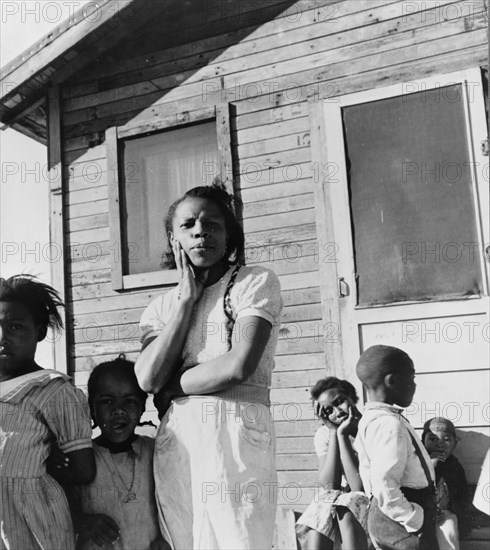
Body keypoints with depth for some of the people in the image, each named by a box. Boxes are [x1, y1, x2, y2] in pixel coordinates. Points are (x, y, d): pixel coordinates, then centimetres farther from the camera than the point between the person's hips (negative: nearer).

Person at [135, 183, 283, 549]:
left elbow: (239, 366, -13)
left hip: (234, 433, -4)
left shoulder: (256, 282, 1)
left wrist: (169, 387, 0)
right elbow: (147, 379, -4)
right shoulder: (162, 306, 14)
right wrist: (187, 298, -1)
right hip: (174, 440, 5)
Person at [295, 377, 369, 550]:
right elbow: (330, 486, -17)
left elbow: (360, 487, -25)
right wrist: (333, 432, -20)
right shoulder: (324, 434, -4)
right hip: (346, 499, 3)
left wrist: (342, 434, -27)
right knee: (314, 529, -26)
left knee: (345, 511, -33)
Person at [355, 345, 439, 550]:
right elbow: (384, 485, -29)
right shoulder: (390, 424, -21)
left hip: (391, 519, 10)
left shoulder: (371, 419, 11)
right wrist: (414, 519, -20)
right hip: (403, 525, -10)